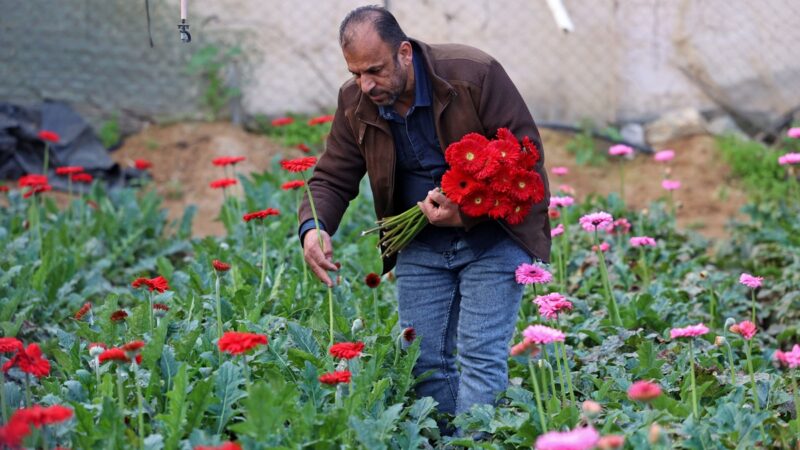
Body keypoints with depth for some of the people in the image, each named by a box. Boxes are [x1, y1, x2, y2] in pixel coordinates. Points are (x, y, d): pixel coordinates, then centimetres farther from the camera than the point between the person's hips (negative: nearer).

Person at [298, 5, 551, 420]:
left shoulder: (475, 74, -20)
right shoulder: (354, 102, -6)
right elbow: (332, 178, 1)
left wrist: (468, 212, -29)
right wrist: (313, 227, -21)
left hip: (492, 233, -5)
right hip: (421, 244, 5)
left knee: (481, 355, -13)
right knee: (423, 358, 4)